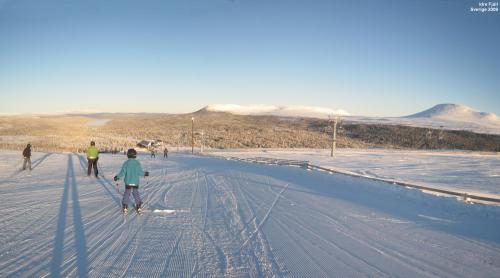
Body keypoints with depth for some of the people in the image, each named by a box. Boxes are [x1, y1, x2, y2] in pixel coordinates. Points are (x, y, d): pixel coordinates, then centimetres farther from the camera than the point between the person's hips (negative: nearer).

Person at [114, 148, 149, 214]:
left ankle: (125, 208, 9)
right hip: (135, 182, 1)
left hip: (128, 182, -1)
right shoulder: (137, 163, -6)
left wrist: (117, 176, 6)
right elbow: (140, 172, -5)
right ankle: (139, 207, 11)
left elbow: (123, 172, -8)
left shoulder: (126, 163, -7)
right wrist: (145, 173, 14)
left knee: (126, 194, 9)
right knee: (136, 194, 11)